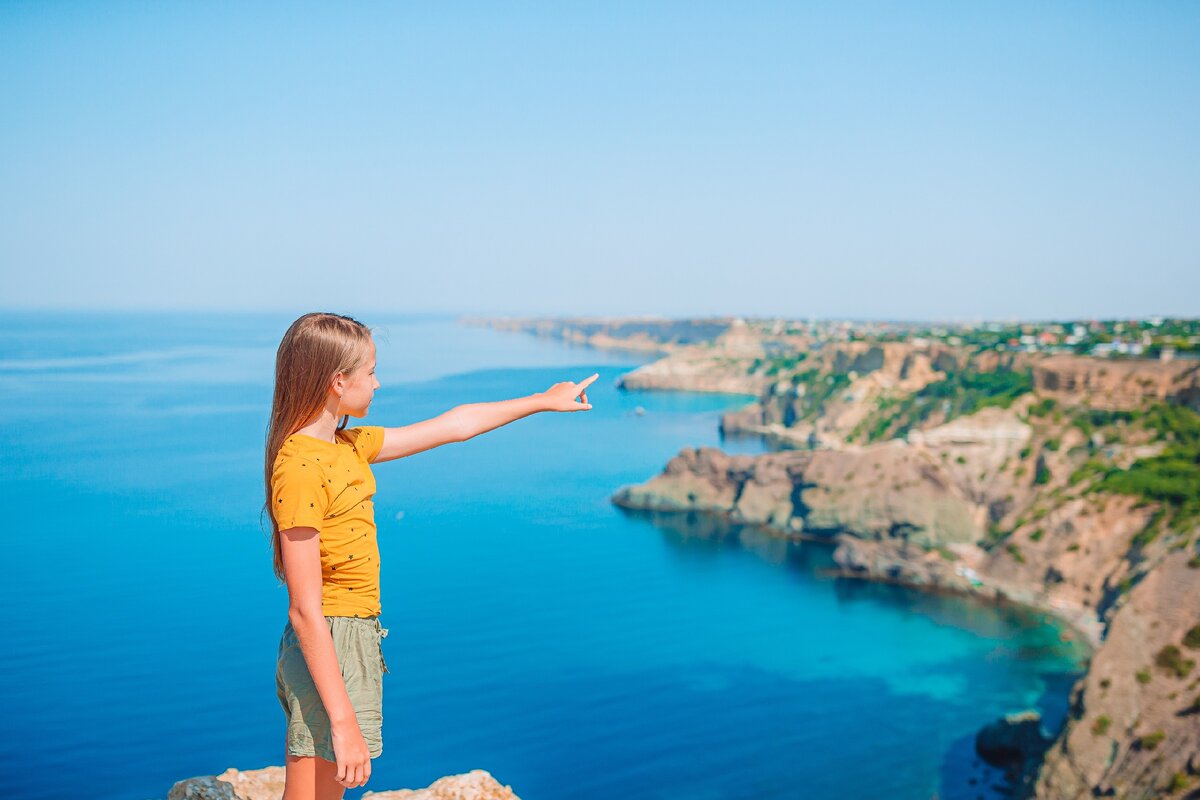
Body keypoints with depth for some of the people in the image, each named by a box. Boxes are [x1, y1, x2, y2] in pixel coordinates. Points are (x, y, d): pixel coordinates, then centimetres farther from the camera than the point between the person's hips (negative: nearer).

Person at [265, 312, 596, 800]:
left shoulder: (349, 446, 9)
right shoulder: (299, 468, -18)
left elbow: (452, 427, 19)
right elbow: (305, 611, -21)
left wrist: (543, 402, 26)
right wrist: (343, 722, -22)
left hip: (358, 643, 9)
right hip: (328, 649, -9)